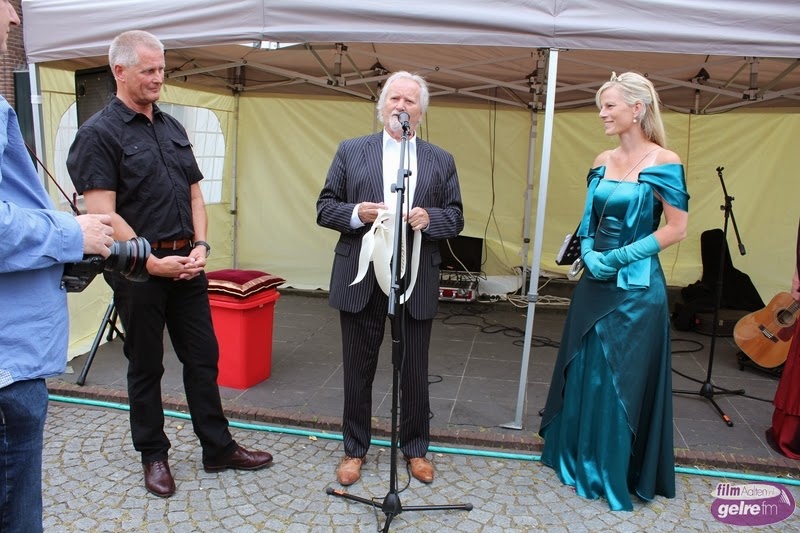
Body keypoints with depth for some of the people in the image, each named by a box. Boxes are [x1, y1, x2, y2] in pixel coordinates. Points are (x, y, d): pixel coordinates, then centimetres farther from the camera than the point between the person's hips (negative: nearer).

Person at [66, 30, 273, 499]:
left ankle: (219, 448, 24)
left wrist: (201, 244, -1)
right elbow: (103, 216, -14)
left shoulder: (172, 127, 12)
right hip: (138, 269, -5)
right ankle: (154, 455, 27)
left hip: (186, 263, 6)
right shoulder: (98, 134, -7)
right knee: (146, 366, 9)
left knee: (204, 356, 10)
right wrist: (151, 262, -16)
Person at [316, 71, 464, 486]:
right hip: (361, 280, 0)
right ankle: (354, 449, 30)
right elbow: (325, 207, 4)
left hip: (416, 284, 1)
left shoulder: (441, 161, 8)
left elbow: (456, 218, 6)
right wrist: (356, 214, -16)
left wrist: (429, 218, -15)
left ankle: (415, 448, 32)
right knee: (357, 370, 11)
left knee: (414, 372, 12)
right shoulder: (351, 151, 6)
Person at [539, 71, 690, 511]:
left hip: (636, 287, -6)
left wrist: (620, 257, -17)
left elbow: (676, 229, -12)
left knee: (623, 379, 5)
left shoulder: (663, 162, -11)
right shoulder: (602, 162, 8)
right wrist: (589, 253, -5)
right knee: (583, 371, 14)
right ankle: (580, 459, 34)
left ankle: (618, 473, 25)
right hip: (595, 282, 7)